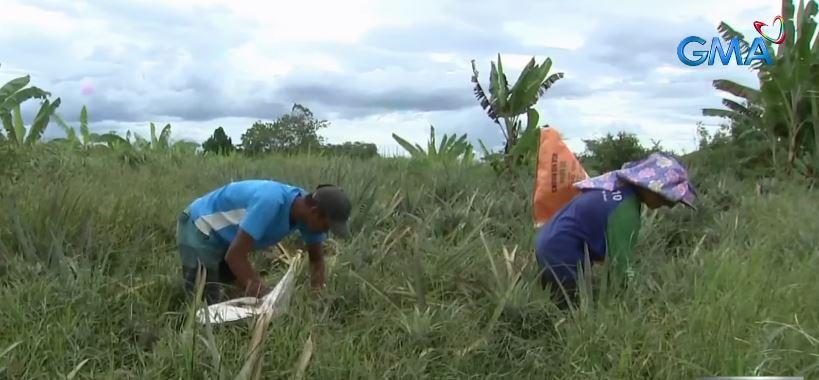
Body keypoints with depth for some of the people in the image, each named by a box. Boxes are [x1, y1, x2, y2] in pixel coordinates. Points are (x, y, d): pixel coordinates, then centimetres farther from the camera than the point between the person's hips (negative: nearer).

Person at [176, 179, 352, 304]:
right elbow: (234, 256, -36)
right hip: (200, 228, -8)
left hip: (225, 236, 8)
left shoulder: (308, 209, -15)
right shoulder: (270, 202, -40)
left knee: (236, 296, 14)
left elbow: (316, 258, 2)